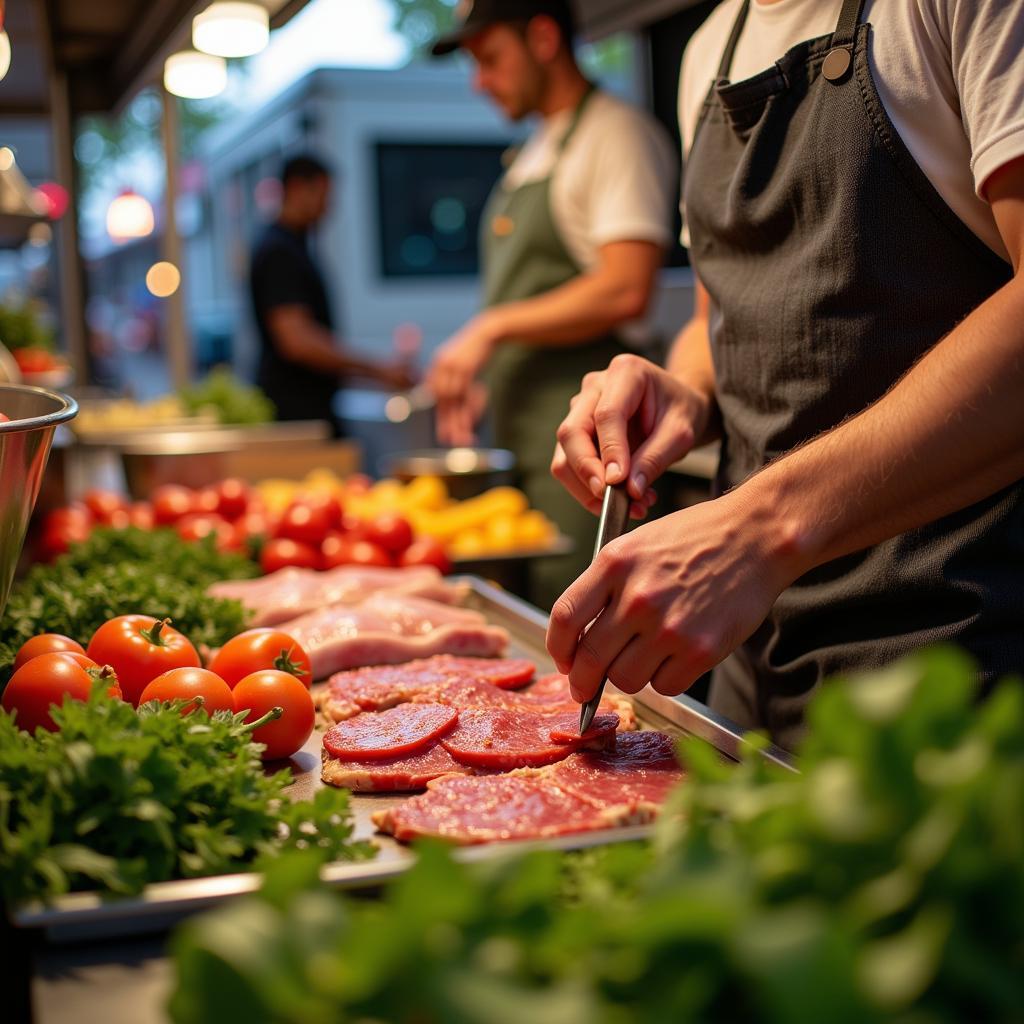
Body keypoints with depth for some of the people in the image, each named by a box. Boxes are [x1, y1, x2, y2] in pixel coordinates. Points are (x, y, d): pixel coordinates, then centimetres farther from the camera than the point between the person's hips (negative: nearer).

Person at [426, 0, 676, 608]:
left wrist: (491, 329, -14)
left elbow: (625, 291, -19)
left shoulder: (616, 132, -7)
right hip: (520, 432, 9)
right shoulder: (536, 153, 21)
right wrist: (483, 381, 11)